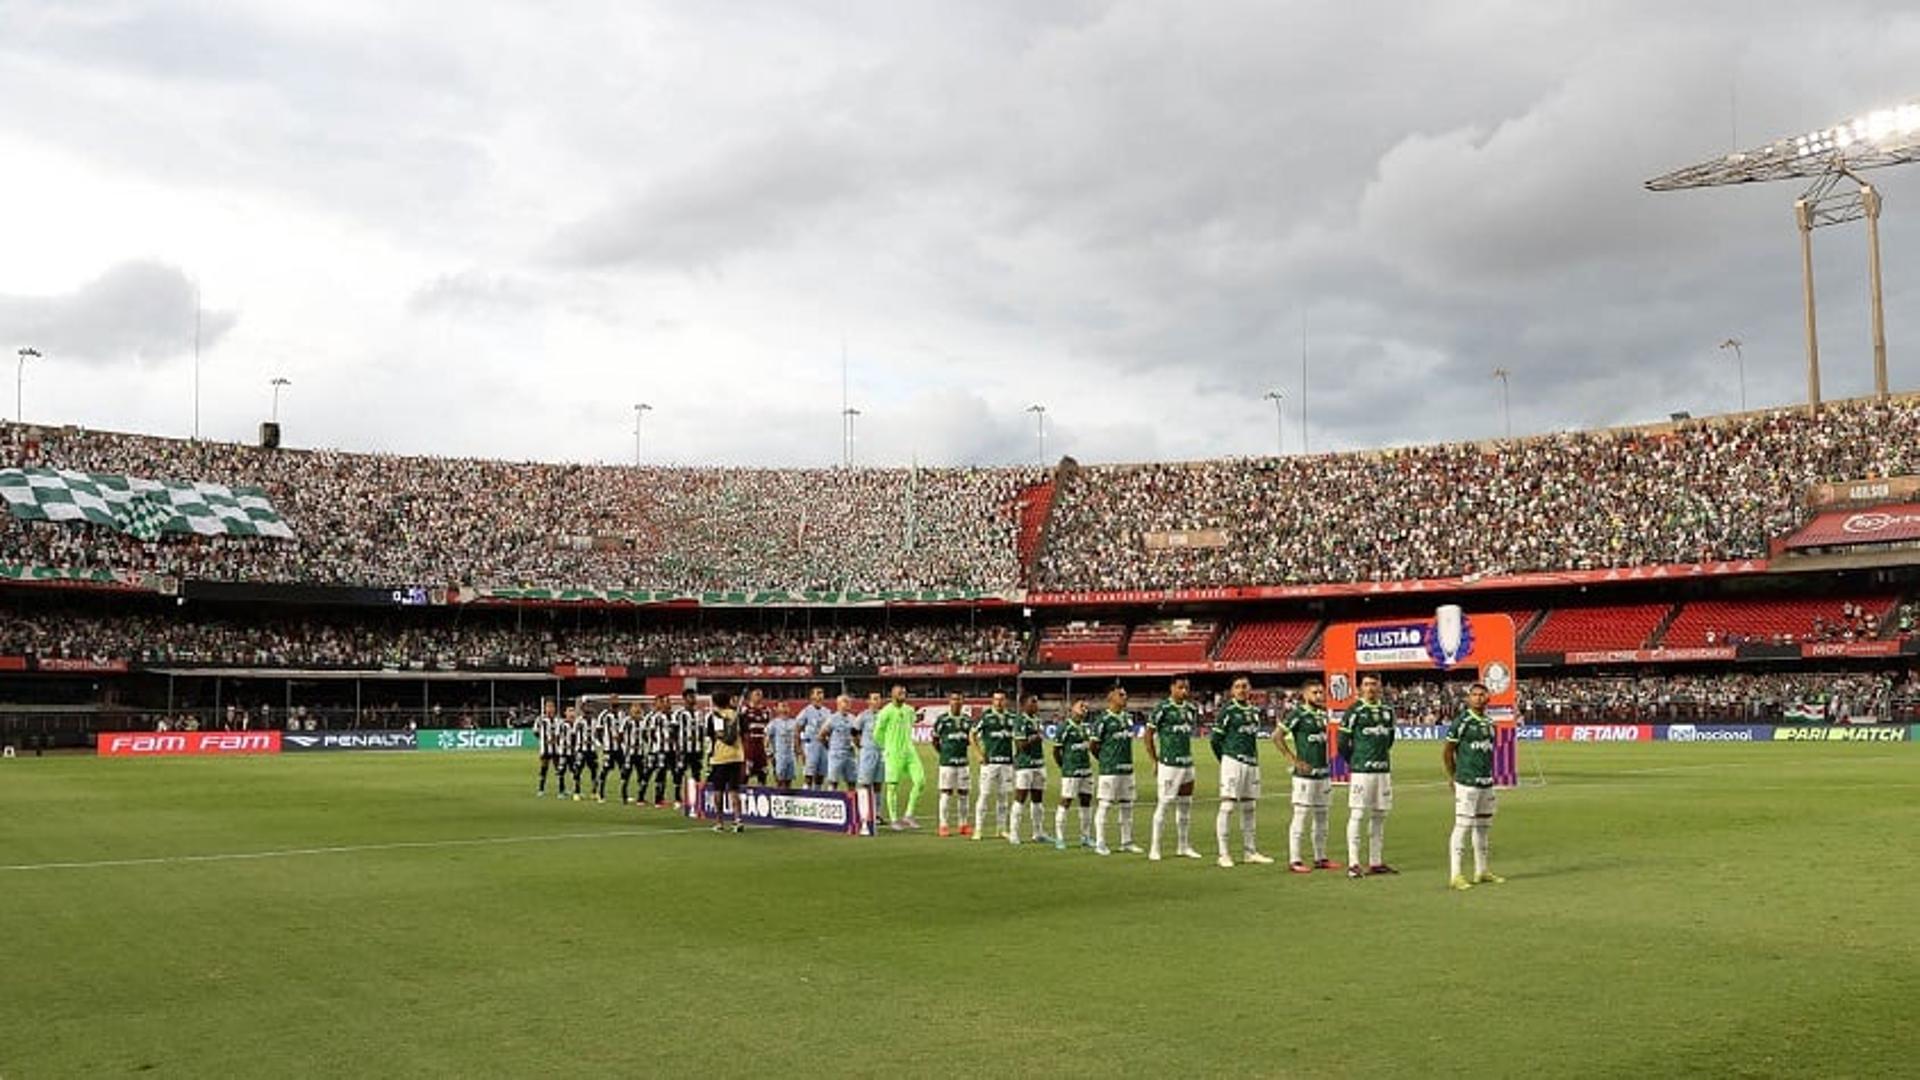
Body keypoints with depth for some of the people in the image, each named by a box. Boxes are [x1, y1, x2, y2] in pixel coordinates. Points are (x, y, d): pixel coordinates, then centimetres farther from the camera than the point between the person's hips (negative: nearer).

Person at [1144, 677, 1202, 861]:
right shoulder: (1162, 708, -9)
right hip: (1168, 764, -7)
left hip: (1187, 763, 7)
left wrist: (1187, 754, 16)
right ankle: (1154, 848, -1)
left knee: (1185, 805, 11)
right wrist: (1155, 761, -5)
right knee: (1163, 804, -6)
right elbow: (1149, 735, -5)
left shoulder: (1191, 709, 11)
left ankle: (1183, 846, 20)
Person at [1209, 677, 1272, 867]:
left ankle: (1249, 851, 21)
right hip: (1233, 762, -7)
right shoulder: (1227, 710, -5)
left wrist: (1254, 758, 12)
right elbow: (1215, 740, -4)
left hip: (1252, 763, 7)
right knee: (1228, 806, -6)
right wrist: (1226, 760, 2)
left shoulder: (1255, 711, 14)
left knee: (1249, 808, 12)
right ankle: (1223, 854, -4)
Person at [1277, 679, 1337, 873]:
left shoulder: (1323, 714, 12)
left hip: (1324, 773, 8)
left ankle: (1320, 858, 21)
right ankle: (1294, 860, -1)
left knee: (1322, 817, 12)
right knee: (1301, 817, -5)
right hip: (1306, 773, -8)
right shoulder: (1298, 714, -10)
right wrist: (1294, 760, -14)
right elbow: (1277, 736, -13)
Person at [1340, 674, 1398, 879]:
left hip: (1384, 769, 6)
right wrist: (1355, 761, 4)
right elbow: (1342, 742, -4)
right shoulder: (1354, 712, -6)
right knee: (1357, 815, -5)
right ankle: (1353, 863, -4)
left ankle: (1376, 862, 16)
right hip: (1361, 770, -6)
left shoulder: (1387, 711, 10)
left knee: (1379, 816, 9)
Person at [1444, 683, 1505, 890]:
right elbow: (1447, 752, -6)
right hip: (1467, 782, -7)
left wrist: (1489, 774, 13)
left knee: (1483, 826, 13)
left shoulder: (1489, 723, 13)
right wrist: (1454, 777, -3)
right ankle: (1455, 875, -7)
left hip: (1487, 782, 8)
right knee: (1462, 826, -8)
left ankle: (1481, 871, 24)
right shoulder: (1462, 722, -8)